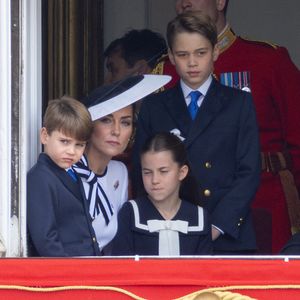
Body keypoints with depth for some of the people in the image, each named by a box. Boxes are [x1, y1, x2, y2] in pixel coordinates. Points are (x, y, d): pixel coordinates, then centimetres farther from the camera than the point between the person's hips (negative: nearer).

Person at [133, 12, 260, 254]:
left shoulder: (239, 103, 8)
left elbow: (249, 173, 1)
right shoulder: (153, 107, 13)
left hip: (228, 237, -1)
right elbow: (141, 173, 9)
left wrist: (217, 226, -10)